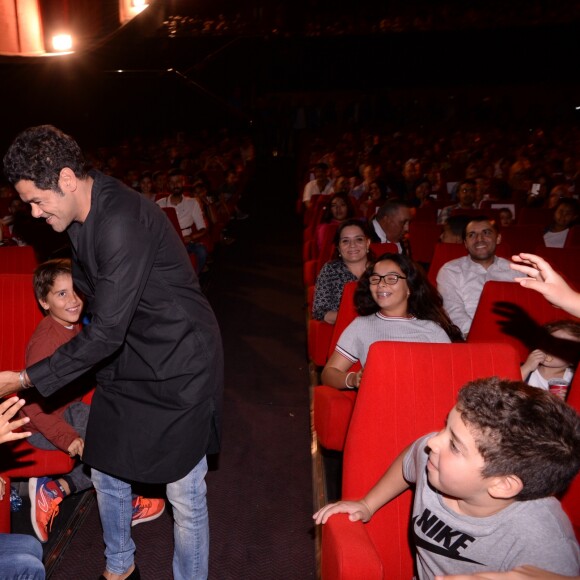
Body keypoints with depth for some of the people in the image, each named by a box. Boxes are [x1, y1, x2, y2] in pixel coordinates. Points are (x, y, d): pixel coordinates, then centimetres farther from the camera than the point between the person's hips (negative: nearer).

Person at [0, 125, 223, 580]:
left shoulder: (122, 221, -28)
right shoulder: (83, 215, 2)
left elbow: (106, 333, -27)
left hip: (178, 366, -9)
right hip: (124, 360, 9)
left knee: (185, 495, 4)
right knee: (106, 474, 21)